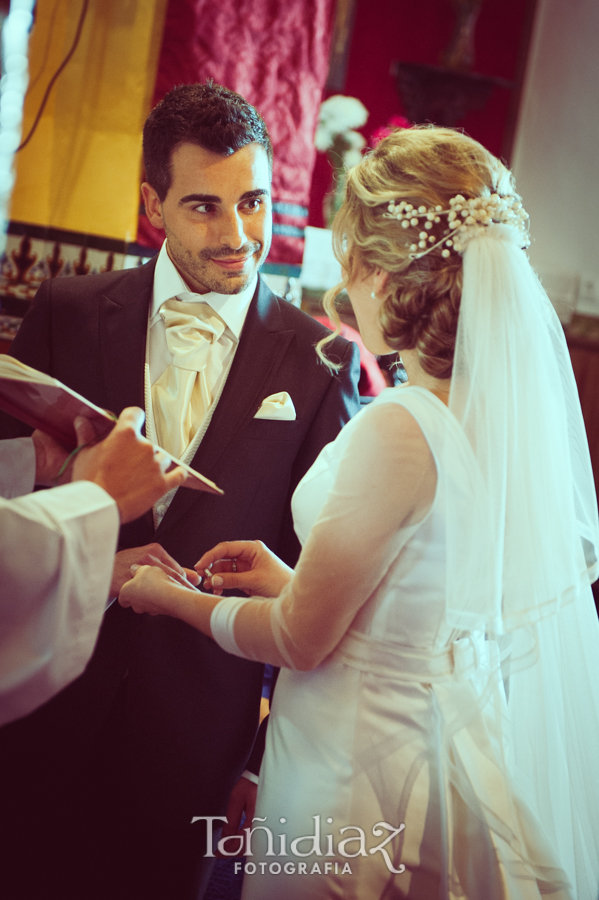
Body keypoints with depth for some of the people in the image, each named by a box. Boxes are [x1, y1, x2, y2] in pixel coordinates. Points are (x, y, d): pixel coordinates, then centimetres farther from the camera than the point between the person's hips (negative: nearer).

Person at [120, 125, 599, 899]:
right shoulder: (522, 405, -4)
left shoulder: (398, 430, -28)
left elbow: (300, 639, -17)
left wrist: (171, 597, -1)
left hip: (365, 770, -7)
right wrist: (296, 581, 10)